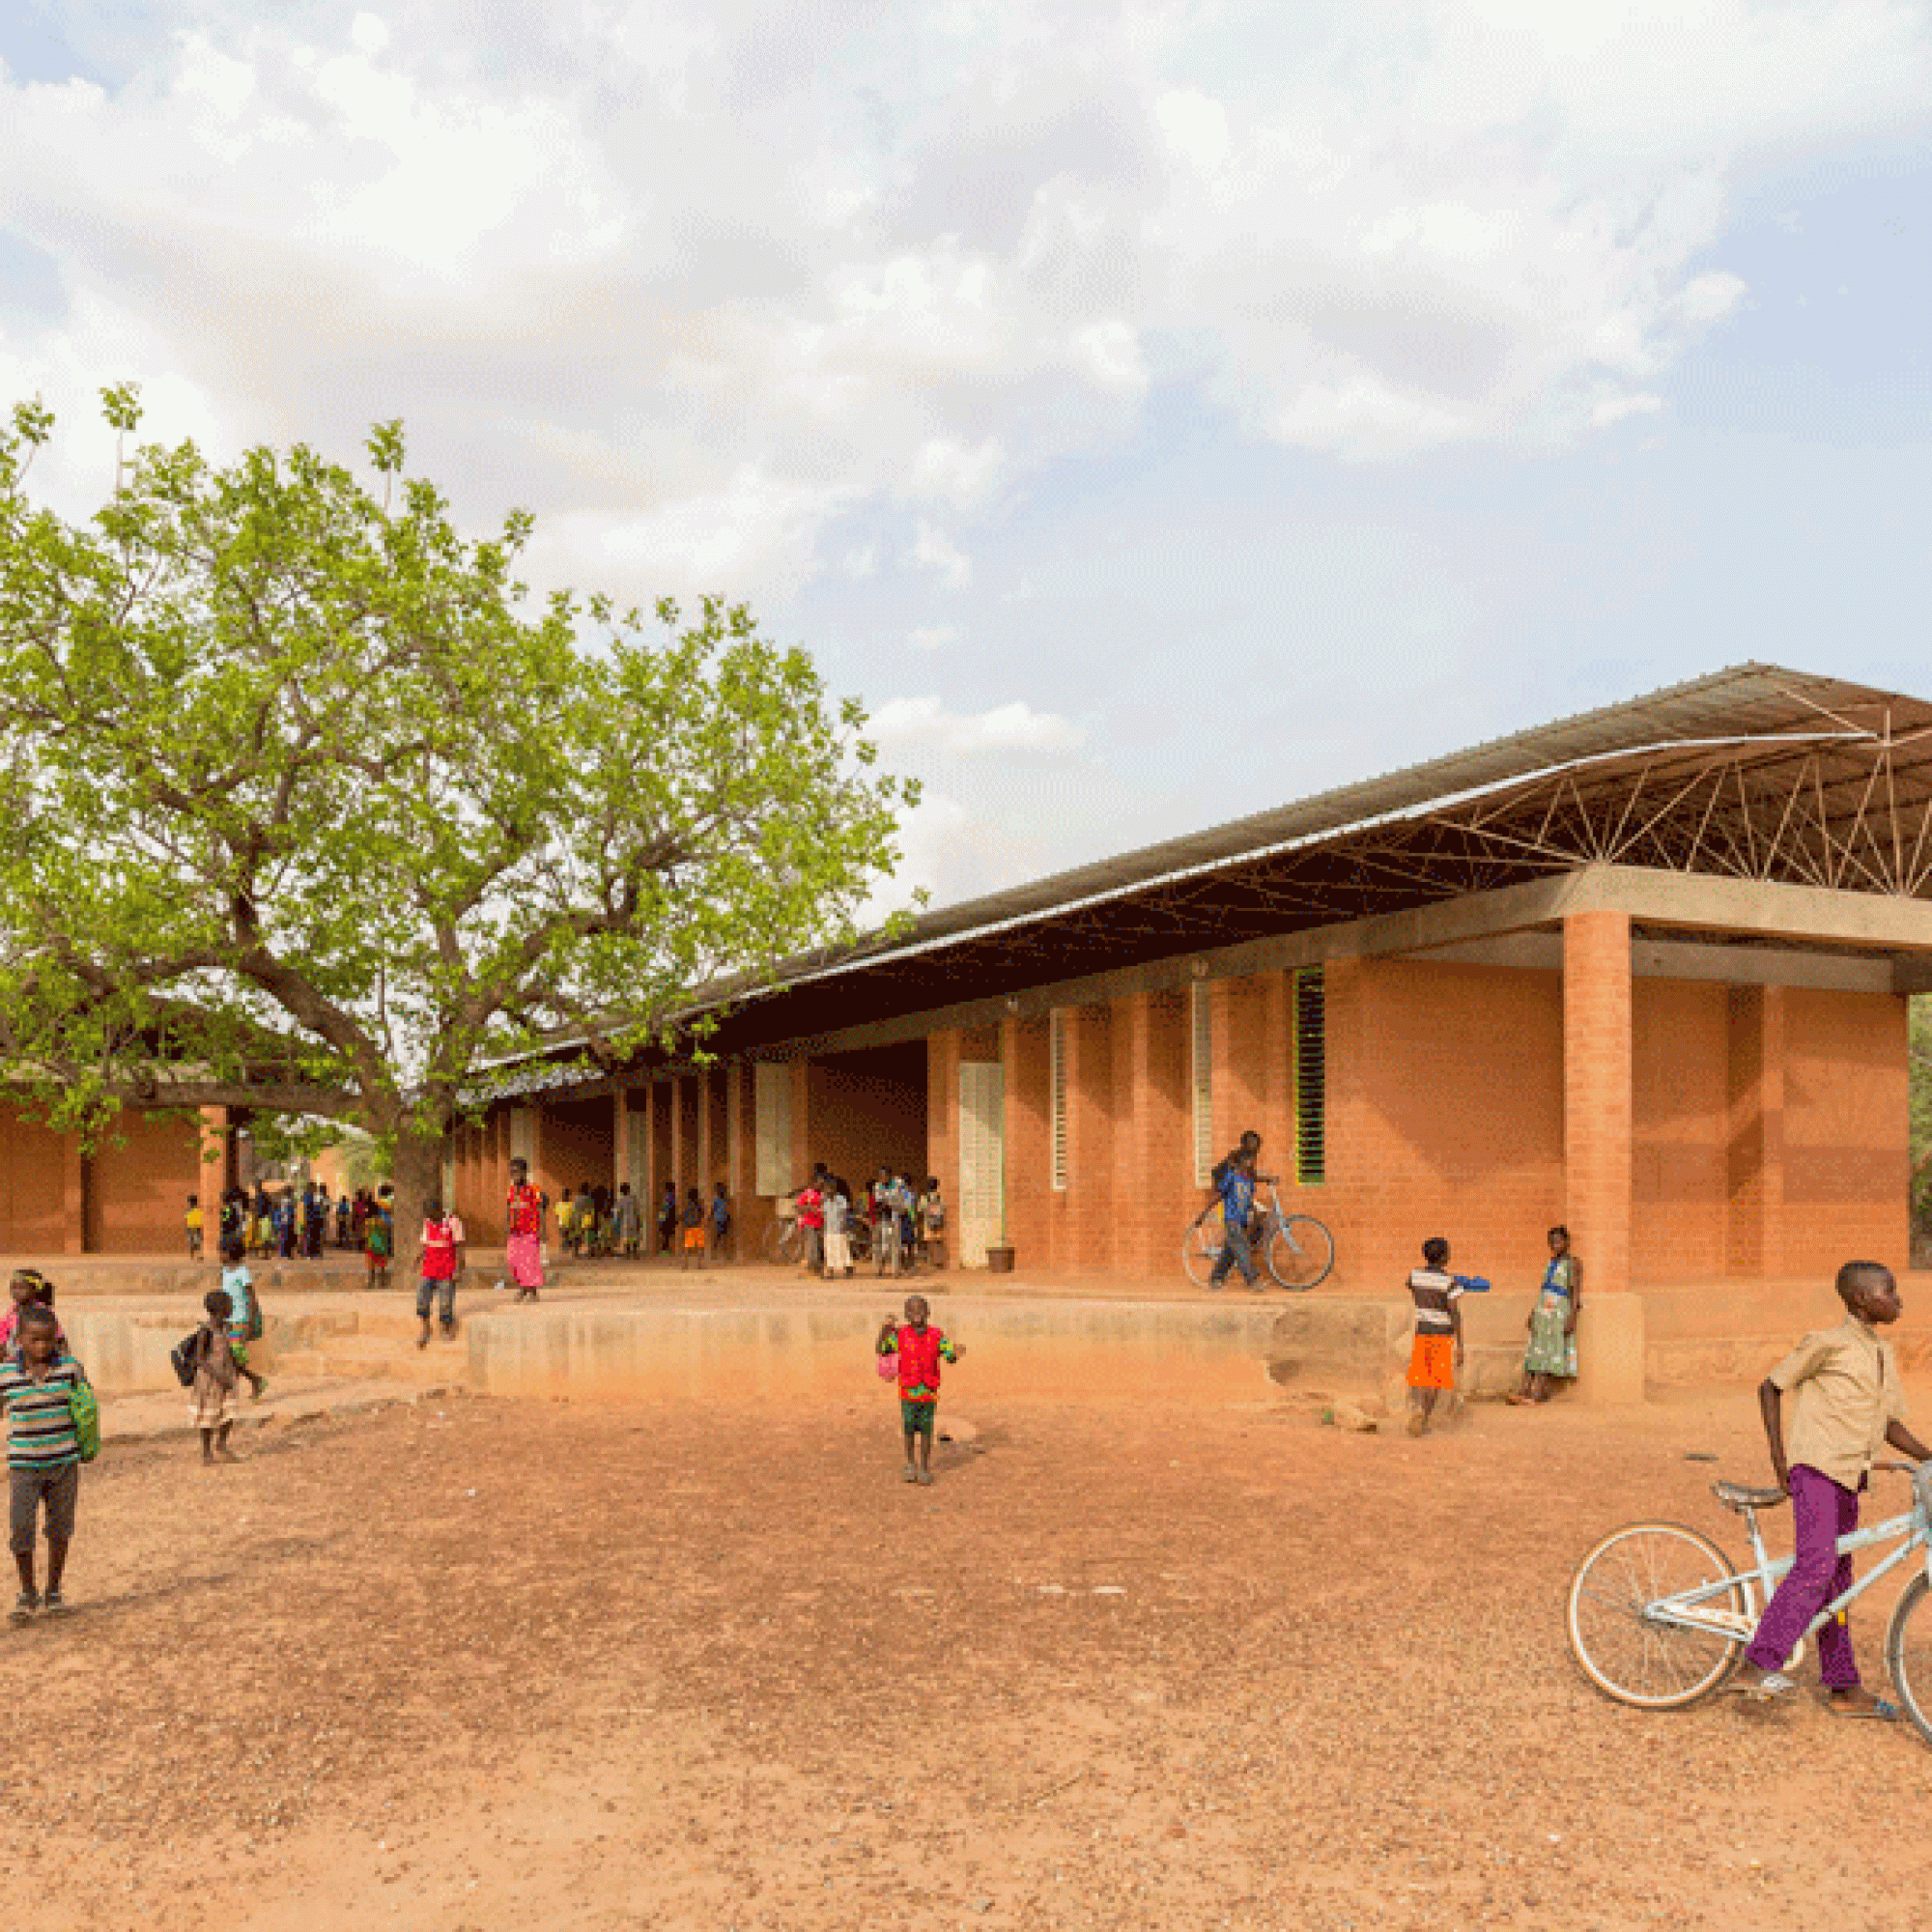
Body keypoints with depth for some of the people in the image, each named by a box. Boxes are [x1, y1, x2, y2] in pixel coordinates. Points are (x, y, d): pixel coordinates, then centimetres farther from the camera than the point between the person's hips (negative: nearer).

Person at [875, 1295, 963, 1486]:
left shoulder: (936, 1336, -1)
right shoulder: (901, 1335, -2)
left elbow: (950, 1357, -1)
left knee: (926, 1431, 5)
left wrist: (957, 1352, -25)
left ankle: (924, 1468, 17)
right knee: (909, 1430, 6)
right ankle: (910, 1465, 25)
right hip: (908, 1392, 0)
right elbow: (880, 1350, -2)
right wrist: (885, 1329, -16)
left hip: (929, 1393, 0)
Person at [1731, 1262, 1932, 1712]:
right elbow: (1771, 1387, -3)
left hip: (1848, 1476, 8)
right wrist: (1779, 1459, -7)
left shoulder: (1884, 1354, 15)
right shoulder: (1828, 1342, -9)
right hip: (1815, 1468, -8)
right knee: (1817, 1563, -21)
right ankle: (1759, 1665, -21)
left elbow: (1891, 1424, 20)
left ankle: (1843, 1688, 17)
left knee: (1838, 1577, 11)